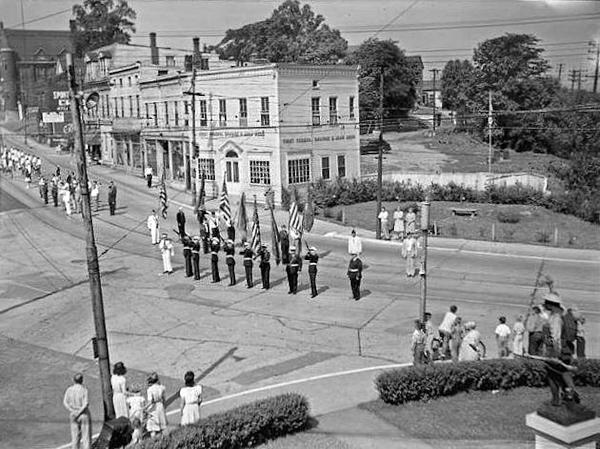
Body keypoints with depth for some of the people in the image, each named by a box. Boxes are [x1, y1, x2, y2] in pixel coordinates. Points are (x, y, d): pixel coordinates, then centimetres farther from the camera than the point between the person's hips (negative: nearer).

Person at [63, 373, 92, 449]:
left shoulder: (69, 390, -2)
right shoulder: (84, 390, -14)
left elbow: (65, 402, -9)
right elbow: (85, 404, -22)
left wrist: (73, 412, -13)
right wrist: (79, 413, -15)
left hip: (73, 415, 4)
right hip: (84, 415, -4)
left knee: (75, 438, 12)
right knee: (86, 438, 3)